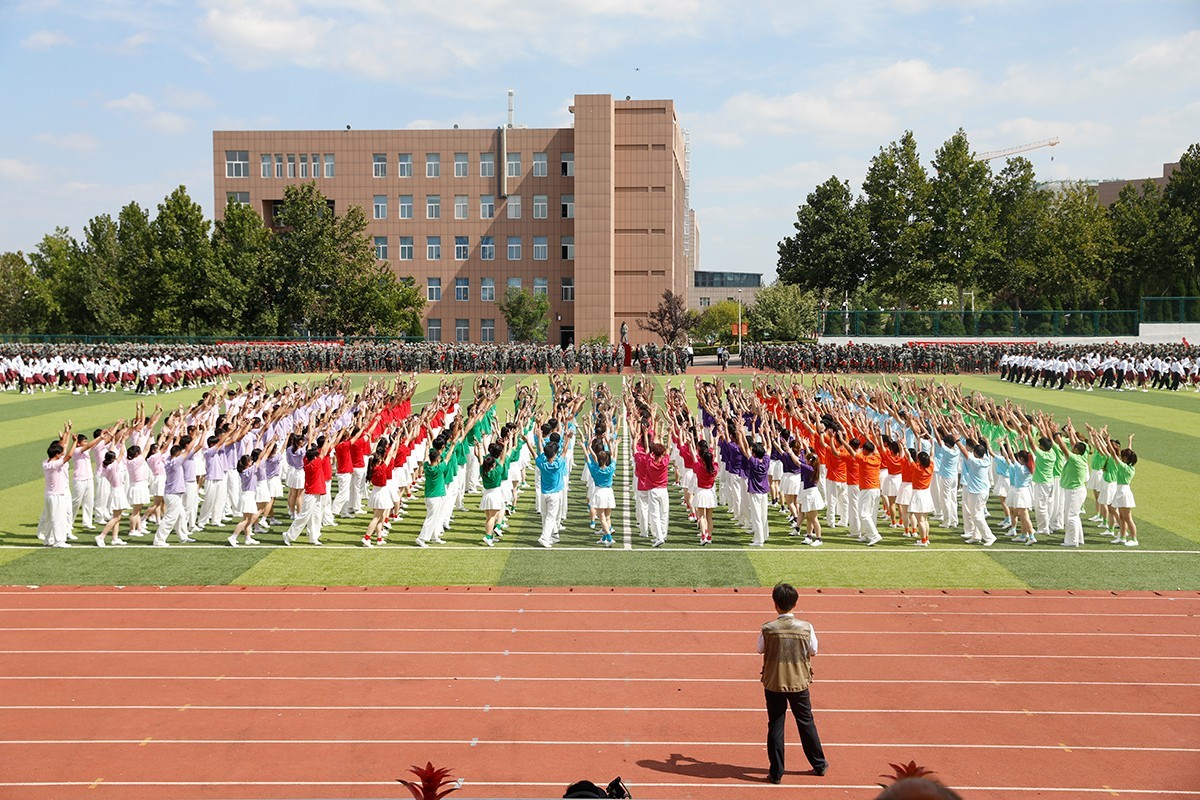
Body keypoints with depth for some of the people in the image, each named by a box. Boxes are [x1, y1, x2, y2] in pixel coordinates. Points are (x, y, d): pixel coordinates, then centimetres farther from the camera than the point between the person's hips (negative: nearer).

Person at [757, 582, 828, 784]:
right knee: (806, 723, 17)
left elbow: (761, 650, 3)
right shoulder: (806, 627, -11)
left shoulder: (768, 629, -14)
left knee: (775, 727, 8)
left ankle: (776, 772, 10)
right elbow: (813, 652, 3)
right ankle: (819, 765, 31)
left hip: (773, 684, -1)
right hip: (799, 683, 1)